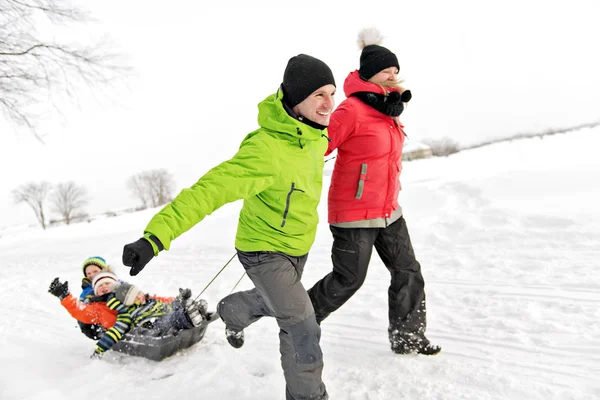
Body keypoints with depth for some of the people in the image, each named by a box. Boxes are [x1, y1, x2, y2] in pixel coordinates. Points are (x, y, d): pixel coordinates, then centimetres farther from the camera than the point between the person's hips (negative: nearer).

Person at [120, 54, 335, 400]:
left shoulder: (314, 131, -11)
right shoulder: (266, 150, -36)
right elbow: (209, 190, -42)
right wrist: (156, 236, -51)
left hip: (299, 245, 8)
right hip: (265, 251, -8)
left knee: (273, 302, 31)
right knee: (303, 329, -10)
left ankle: (232, 312, 62)